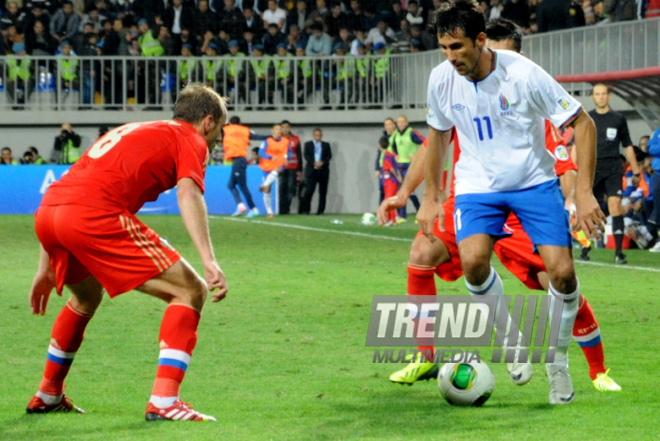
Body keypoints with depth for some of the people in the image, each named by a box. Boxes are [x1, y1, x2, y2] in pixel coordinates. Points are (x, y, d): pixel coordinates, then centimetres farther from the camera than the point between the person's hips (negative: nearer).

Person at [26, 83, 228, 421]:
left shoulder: (130, 131, 36)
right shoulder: (190, 140, 14)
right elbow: (188, 194, -7)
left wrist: (47, 268, 38)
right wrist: (209, 261, -19)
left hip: (46, 212, 8)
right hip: (96, 216, -8)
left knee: (87, 295, 37)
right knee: (190, 291, 0)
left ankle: (47, 396, 44)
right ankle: (163, 402, -12)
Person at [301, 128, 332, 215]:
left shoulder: (326, 145, 14)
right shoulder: (308, 144, 10)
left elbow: (329, 156, 3)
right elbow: (306, 155, -2)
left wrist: (322, 162, -15)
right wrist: (314, 163, -16)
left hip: (323, 171, 2)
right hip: (311, 171, -2)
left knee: (323, 192, 0)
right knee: (309, 191, -9)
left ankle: (321, 210, 5)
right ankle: (305, 210, -4)